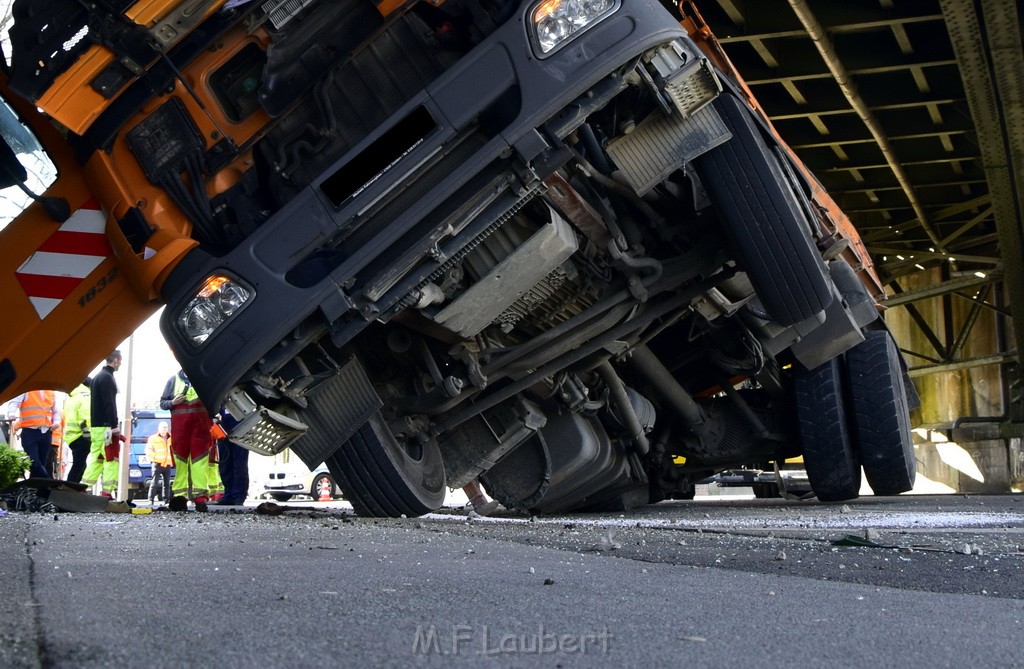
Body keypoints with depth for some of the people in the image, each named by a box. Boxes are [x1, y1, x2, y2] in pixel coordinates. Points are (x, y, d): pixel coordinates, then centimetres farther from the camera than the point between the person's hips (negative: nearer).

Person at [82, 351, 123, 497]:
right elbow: (109, 403, -19)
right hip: (105, 426, -10)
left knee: (96, 459, 11)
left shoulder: (97, 377, 20)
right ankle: (107, 493, -13)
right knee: (112, 459, -9)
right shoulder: (107, 377, -11)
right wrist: (114, 425, -21)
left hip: (95, 425, 10)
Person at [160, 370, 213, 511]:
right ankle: (179, 496, 2)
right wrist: (172, 402, -5)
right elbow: (162, 403, 16)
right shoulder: (174, 380, 15)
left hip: (201, 424, -1)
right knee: (180, 460, -1)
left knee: (200, 460, -8)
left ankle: (200, 496, -14)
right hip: (179, 424, 1)